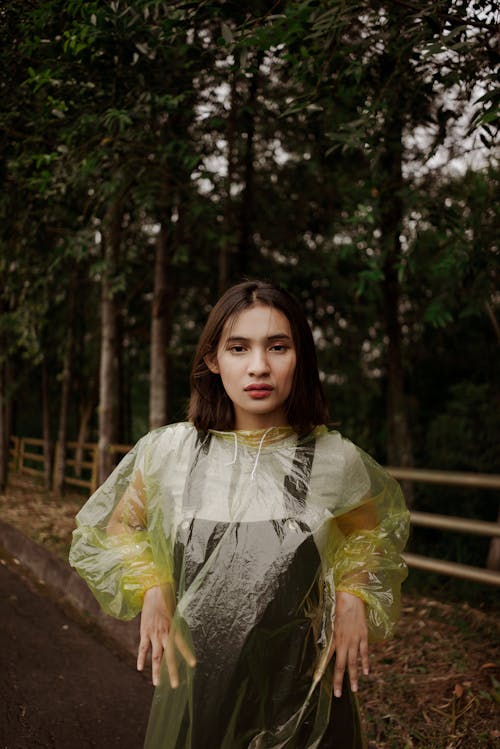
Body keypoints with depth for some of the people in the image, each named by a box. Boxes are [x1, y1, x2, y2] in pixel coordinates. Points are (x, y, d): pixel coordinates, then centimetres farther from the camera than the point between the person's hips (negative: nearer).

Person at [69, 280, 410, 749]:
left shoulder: (336, 461, -10)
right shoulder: (167, 453, -9)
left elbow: (372, 528, 11)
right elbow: (116, 525, 9)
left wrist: (354, 596, -4)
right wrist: (149, 588, -5)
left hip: (302, 691, 0)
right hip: (196, 684, 1)